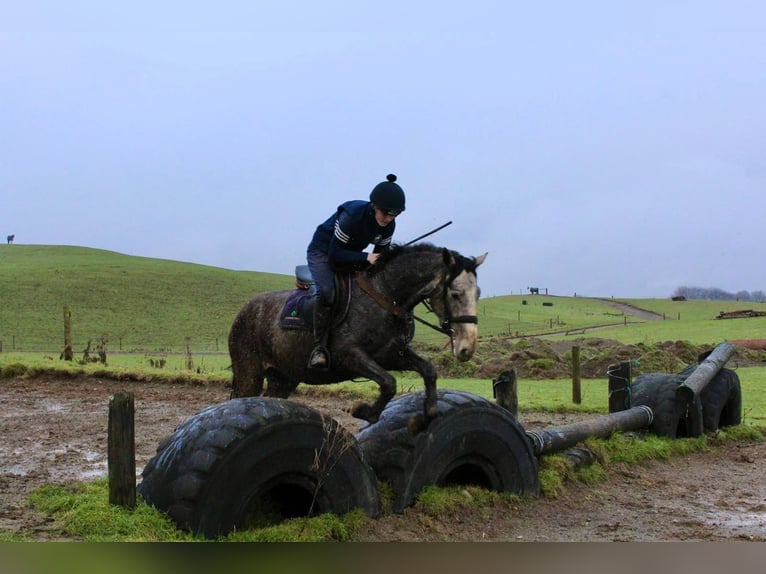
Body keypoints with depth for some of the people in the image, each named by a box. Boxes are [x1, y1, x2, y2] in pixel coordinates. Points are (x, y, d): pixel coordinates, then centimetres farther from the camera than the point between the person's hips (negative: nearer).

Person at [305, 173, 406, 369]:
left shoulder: (389, 225, -12)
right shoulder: (352, 215, -32)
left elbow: (381, 254, 3)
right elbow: (335, 255, -30)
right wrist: (366, 258, -37)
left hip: (353, 257, 7)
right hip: (323, 252, -7)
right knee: (326, 292, -32)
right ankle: (319, 347, -25)